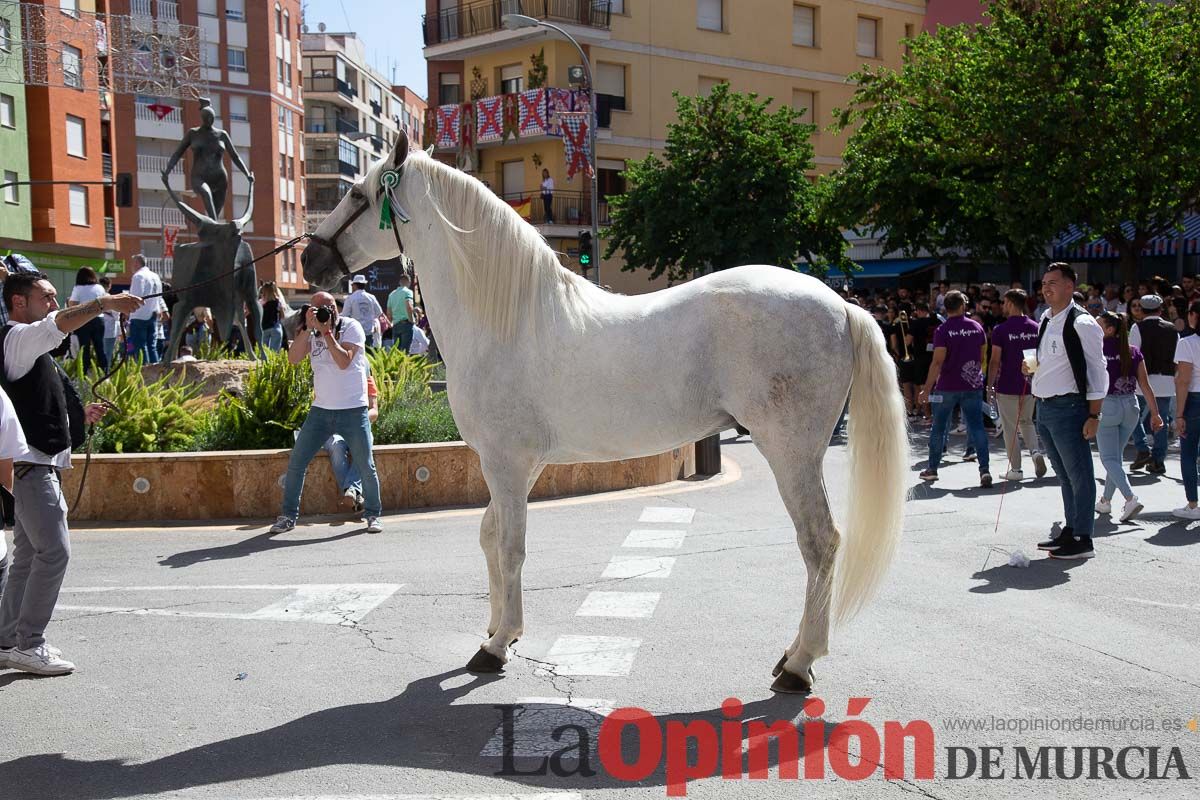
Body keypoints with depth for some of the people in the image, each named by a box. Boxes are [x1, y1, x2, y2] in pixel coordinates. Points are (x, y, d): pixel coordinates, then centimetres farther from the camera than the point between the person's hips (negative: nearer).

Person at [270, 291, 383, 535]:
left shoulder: (351, 327, -5)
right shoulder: (312, 332, 6)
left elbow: (344, 362, -19)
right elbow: (293, 358, -9)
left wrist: (326, 332, -18)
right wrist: (308, 328, -17)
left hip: (353, 411, -3)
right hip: (321, 410, 4)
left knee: (366, 467, 1)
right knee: (296, 462, 2)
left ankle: (373, 515, 19)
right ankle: (288, 515, 15)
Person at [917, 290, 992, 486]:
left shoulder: (942, 330, -10)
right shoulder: (977, 327, 4)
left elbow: (938, 362, -15)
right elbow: (982, 357, 10)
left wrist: (927, 388, -13)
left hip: (947, 386, -3)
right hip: (973, 385, 3)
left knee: (938, 427, 10)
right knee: (977, 427, 1)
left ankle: (932, 469, 18)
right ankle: (984, 470, -10)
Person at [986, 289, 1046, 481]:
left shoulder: (1001, 330, -12)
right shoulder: (1036, 328, 2)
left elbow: (995, 361, -12)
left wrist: (990, 385, -4)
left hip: (1007, 387, -5)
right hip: (1030, 386, 5)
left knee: (1010, 428, 5)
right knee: (1026, 422, 21)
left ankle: (1016, 469, 8)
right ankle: (1036, 452, -3)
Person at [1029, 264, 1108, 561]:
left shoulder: (1082, 323, -11)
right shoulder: (1045, 320, 13)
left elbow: (1098, 370, -12)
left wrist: (1093, 415, -16)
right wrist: (1032, 367, 4)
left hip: (1068, 407, -8)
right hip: (1043, 407, 8)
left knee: (1079, 474, -1)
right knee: (1064, 475, 16)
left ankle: (1082, 539, 5)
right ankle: (1070, 530, 26)